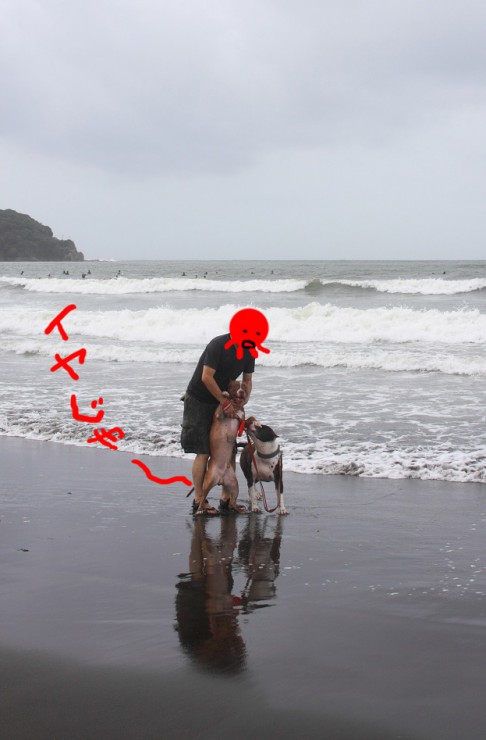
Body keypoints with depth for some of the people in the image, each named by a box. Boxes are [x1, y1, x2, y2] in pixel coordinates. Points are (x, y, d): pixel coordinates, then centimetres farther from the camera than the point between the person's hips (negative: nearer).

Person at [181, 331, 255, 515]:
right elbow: (206, 377, -26)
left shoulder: (248, 351, -2)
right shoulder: (219, 345, -24)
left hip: (221, 401, 7)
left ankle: (226, 499, 11)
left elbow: (247, 380, 6)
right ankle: (198, 500, -2)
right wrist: (225, 402, -21)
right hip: (198, 401, -7)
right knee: (203, 452, -9)